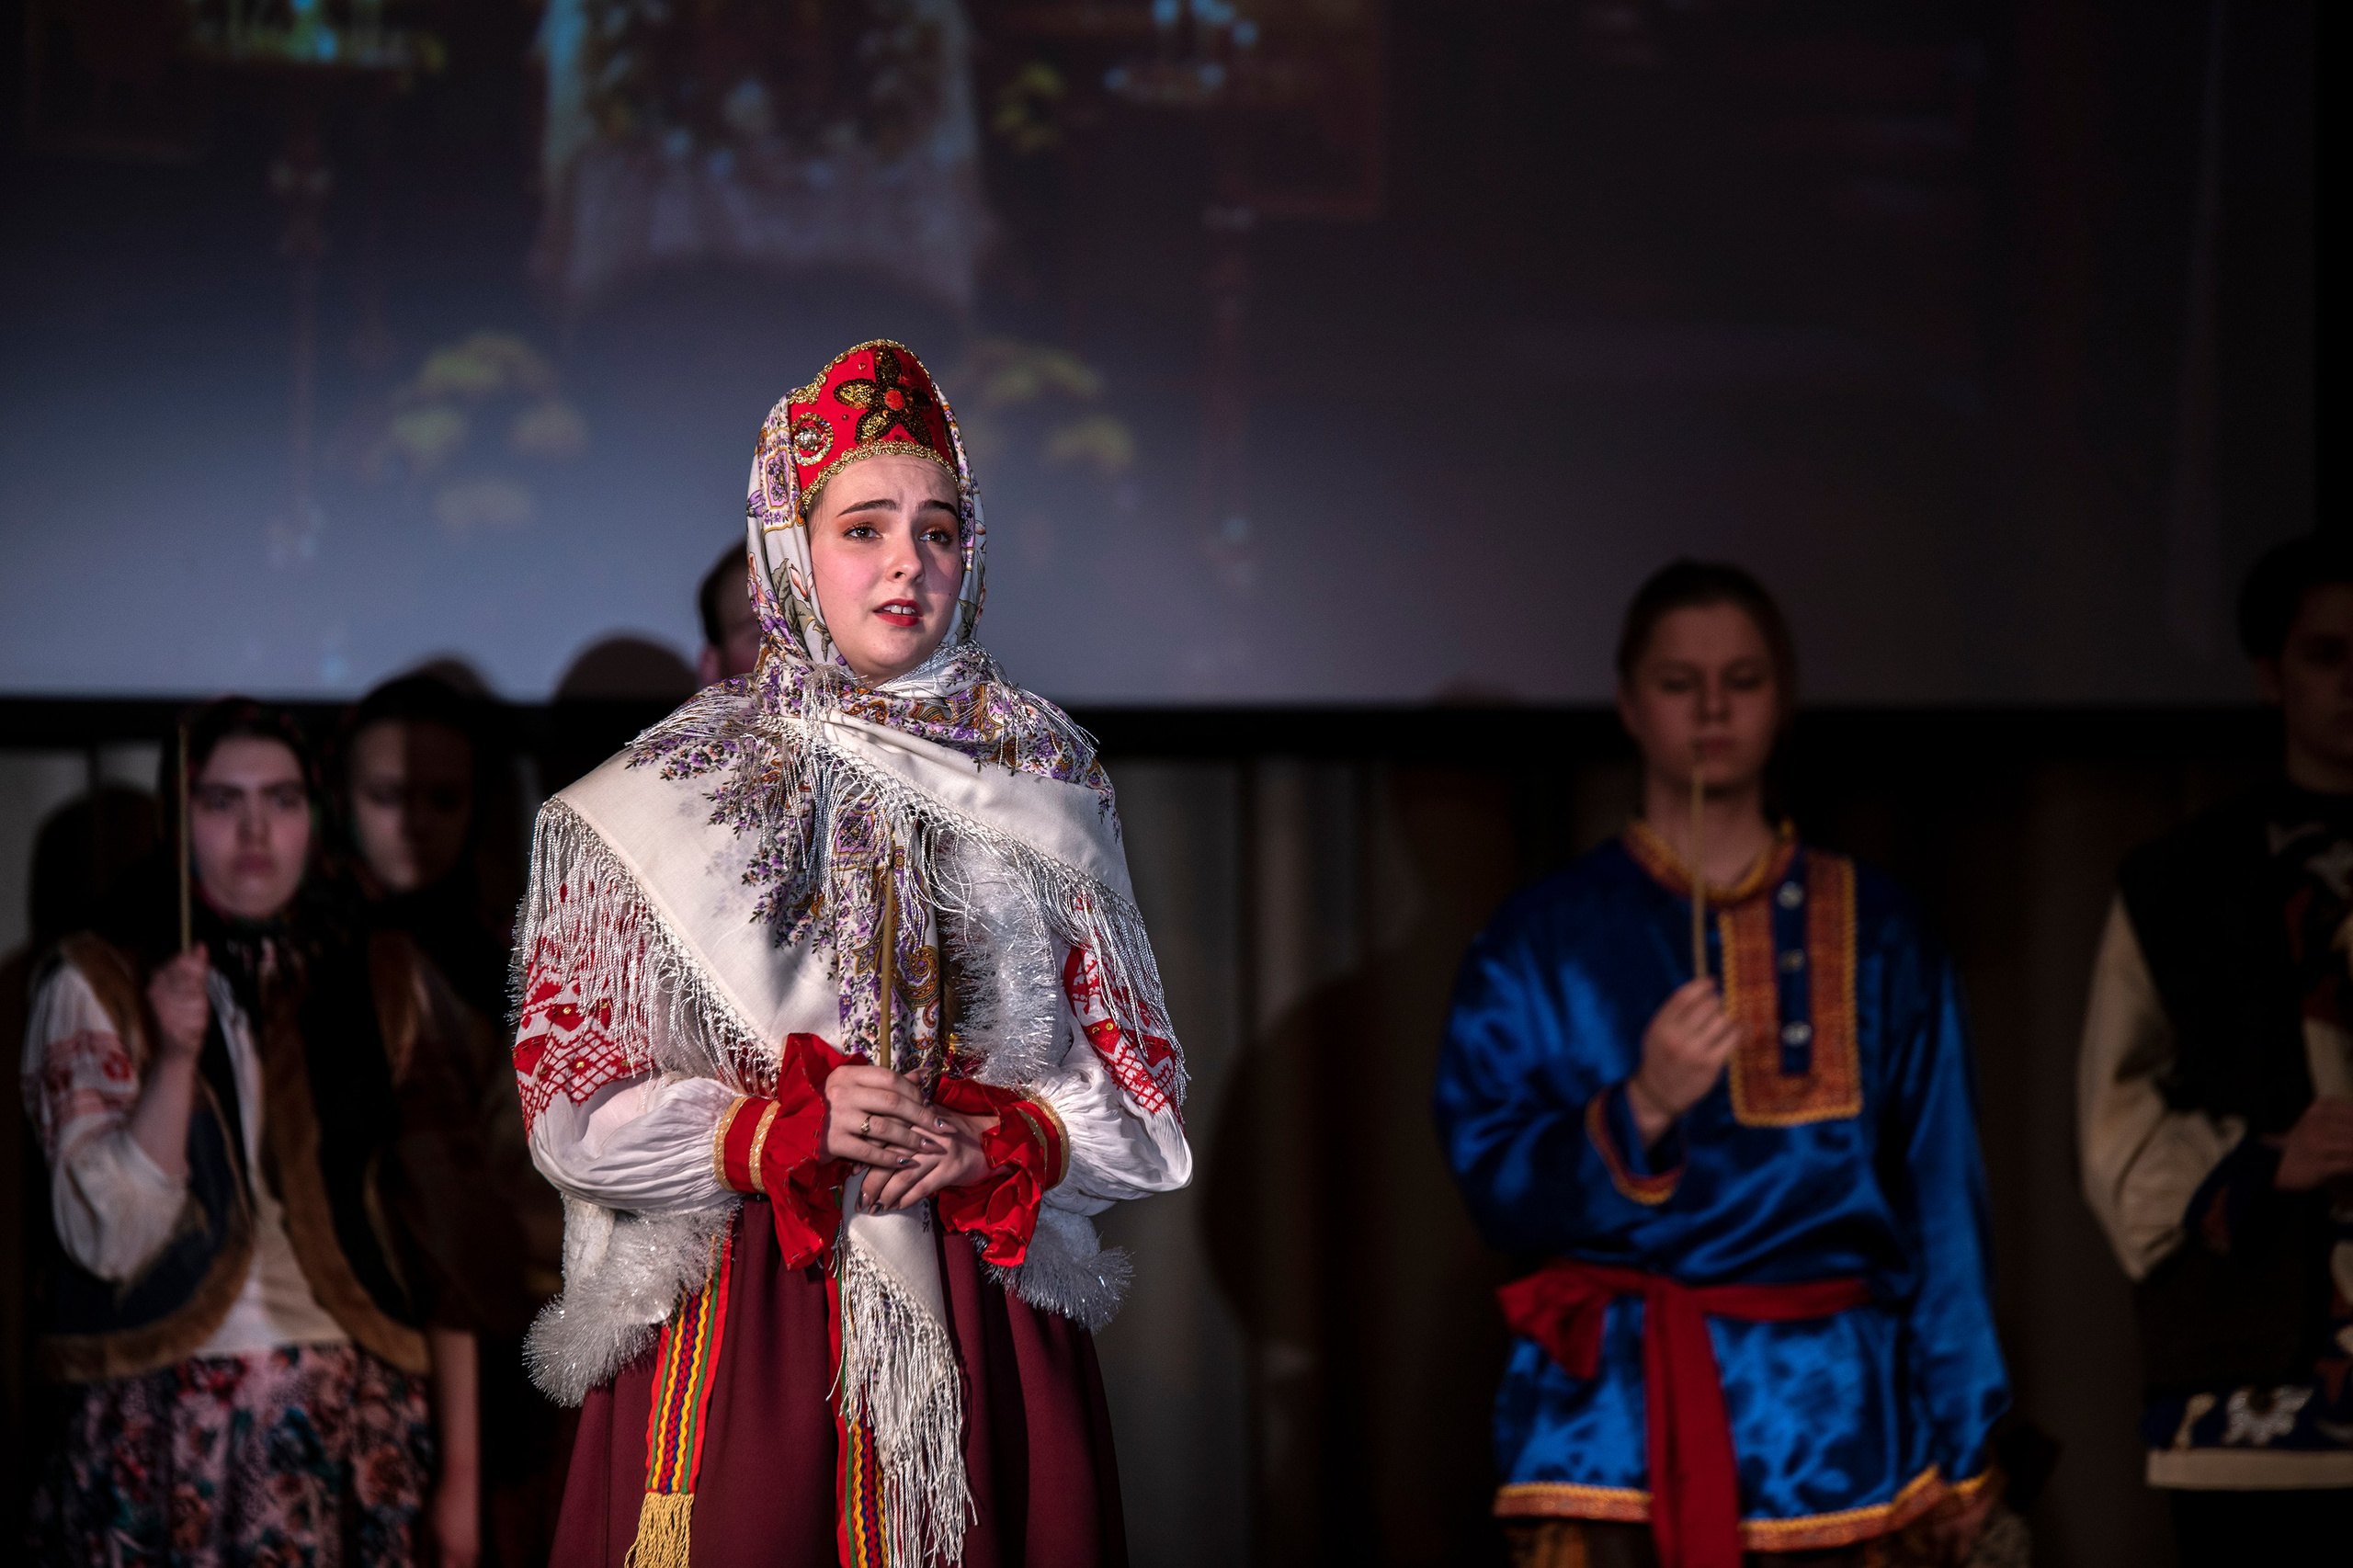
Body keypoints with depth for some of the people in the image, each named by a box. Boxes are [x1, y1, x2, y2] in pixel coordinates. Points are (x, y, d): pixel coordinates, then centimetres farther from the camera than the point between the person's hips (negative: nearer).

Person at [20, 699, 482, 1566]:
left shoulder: (385, 987, 9)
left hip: (359, 1431, 2)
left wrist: (458, 1470, 1)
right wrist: (175, 1057, -19)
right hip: (166, 1440, -2)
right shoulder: (96, 987, 2)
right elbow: (107, 1237, -8)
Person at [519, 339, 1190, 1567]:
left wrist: (1000, 1144, -10)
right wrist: (784, 1131, -13)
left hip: (989, 1337, 2)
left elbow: (1141, 1096, 10)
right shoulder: (671, 797, 4)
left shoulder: (1041, 783, 10)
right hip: (733, 1324, -2)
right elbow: (569, 1102, 1)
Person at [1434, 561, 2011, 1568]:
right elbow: (1497, 1184, -1)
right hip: (1612, 1435, -1)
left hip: (1833, 1425, 1)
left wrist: (1959, 1448, 7)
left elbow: (1940, 1190, 10)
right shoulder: (1543, 942, 7)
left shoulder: (1870, 932, 11)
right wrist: (1642, 1108, -18)